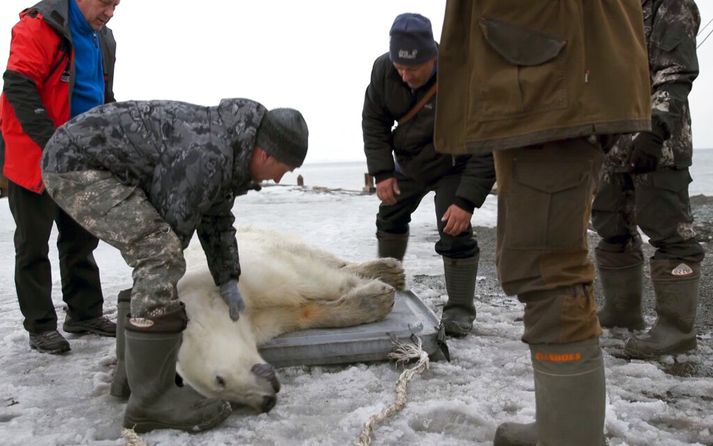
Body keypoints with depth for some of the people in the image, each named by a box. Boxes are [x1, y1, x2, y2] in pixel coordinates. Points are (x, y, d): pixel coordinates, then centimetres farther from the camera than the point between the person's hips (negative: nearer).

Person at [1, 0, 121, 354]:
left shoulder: (103, 39, 10)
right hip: (33, 158, -7)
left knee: (81, 239, 11)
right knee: (34, 244, 2)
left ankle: (85, 314, 23)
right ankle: (41, 325, 11)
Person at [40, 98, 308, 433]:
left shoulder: (229, 148, 7)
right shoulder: (208, 155, -25)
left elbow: (217, 219, 18)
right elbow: (174, 224, -16)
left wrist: (227, 280, 17)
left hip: (92, 162, 11)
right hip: (76, 161, -11)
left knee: (154, 255, 18)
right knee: (160, 255, -22)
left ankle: (134, 369, 32)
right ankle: (151, 399, -16)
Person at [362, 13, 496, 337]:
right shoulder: (383, 69, -22)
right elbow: (374, 121, -7)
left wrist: (466, 201, -37)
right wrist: (382, 172, -15)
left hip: (453, 164, -5)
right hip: (409, 161, 6)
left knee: (455, 232, -18)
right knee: (390, 216, 18)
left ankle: (459, 310, -3)